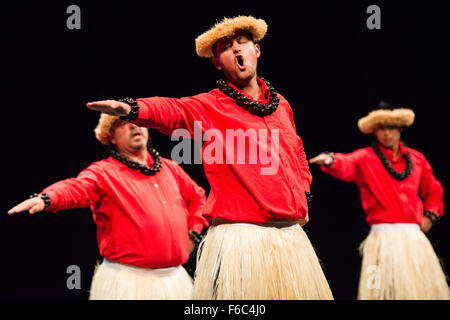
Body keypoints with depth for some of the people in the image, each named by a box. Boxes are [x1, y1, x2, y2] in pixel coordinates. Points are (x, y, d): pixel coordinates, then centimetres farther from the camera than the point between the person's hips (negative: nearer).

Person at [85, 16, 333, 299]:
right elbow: (172, 110, -22)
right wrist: (131, 108, -42)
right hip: (240, 240, -5)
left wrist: (304, 197, 19)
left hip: (291, 235, 5)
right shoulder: (209, 107, -1)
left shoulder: (281, 105, 15)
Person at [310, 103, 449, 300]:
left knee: (419, 287, 5)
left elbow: (433, 190, 25)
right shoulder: (366, 158, 1)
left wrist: (430, 215, 8)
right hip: (383, 237, -4)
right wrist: (331, 161, -43)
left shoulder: (416, 158, 13)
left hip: (415, 236, 4)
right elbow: (346, 165, -21)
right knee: (385, 288, -10)